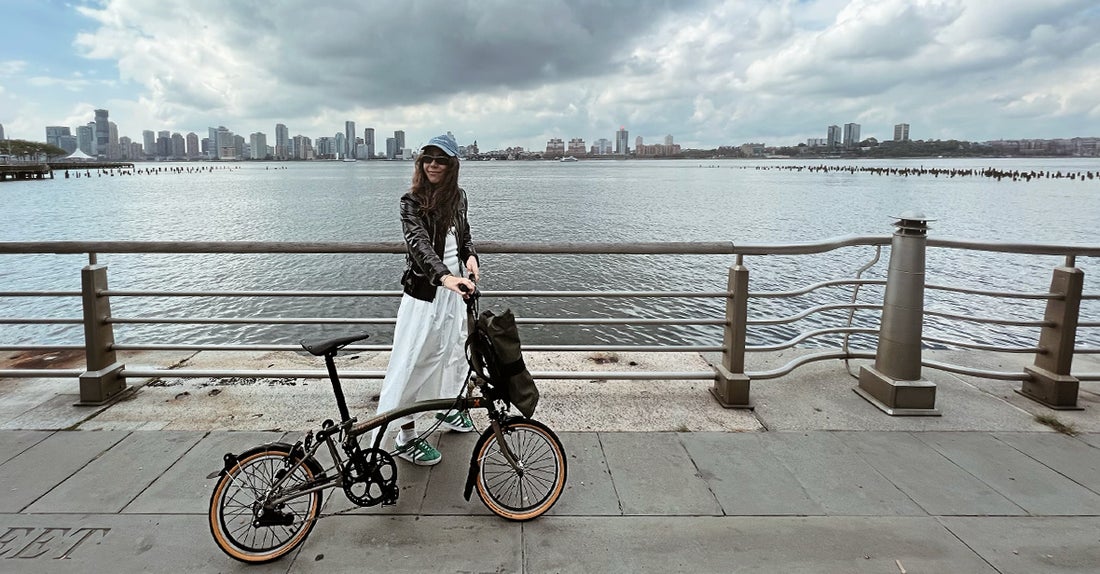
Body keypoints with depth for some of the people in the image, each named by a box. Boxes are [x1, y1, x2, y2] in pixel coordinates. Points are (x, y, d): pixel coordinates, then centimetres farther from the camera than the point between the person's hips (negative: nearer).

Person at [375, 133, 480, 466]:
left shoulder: (458, 197, 5)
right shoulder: (412, 202, -13)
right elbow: (419, 243, -28)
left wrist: (470, 256, -4)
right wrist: (445, 276, -44)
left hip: (454, 288, 7)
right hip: (425, 291, -7)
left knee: (453, 350, 20)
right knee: (416, 360, -3)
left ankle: (447, 408, 42)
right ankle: (406, 437, 8)